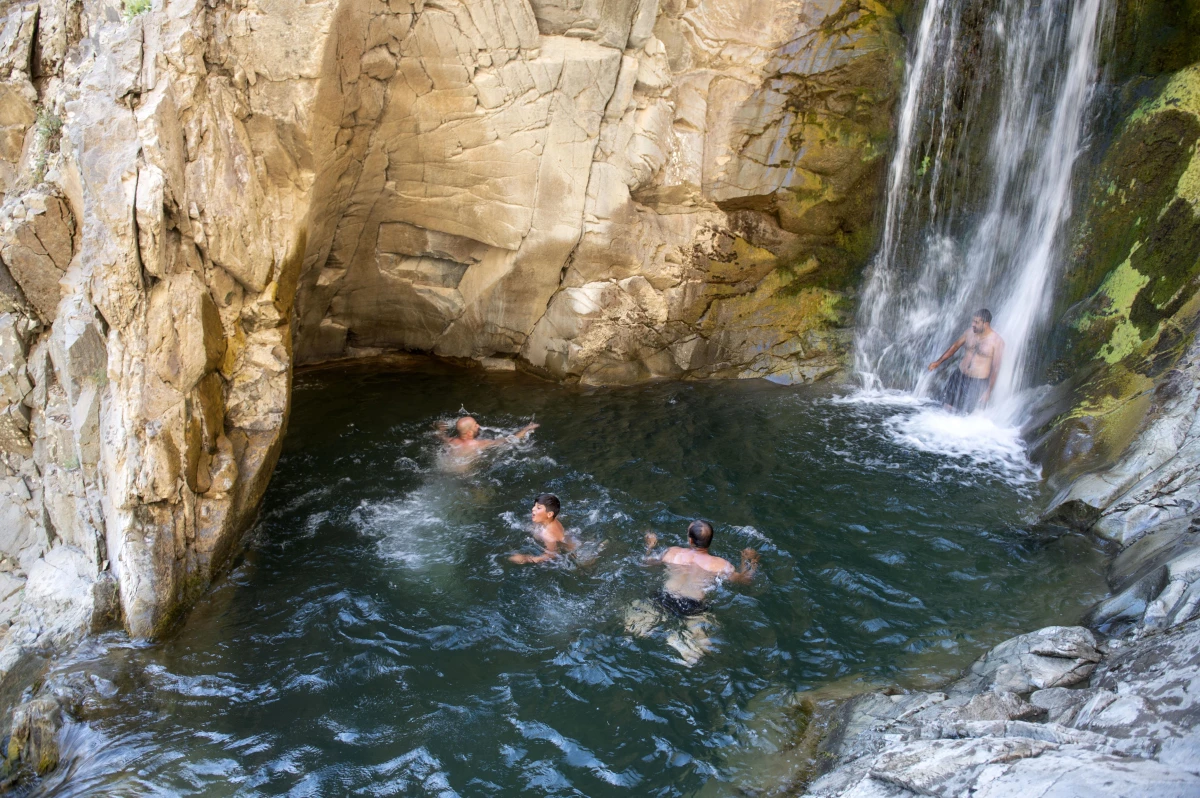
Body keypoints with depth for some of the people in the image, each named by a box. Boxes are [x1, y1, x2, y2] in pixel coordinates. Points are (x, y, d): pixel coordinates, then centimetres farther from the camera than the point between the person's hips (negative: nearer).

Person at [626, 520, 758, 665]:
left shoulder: (672, 552, 13)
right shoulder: (720, 565, 7)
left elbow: (649, 560, 30)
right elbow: (745, 578, 17)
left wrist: (650, 546, 51)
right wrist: (749, 561, 37)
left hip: (664, 598, 2)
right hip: (695, 607, -2)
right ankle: (678, 641, -31)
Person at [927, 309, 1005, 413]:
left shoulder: (997, 341, -14)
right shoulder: (970, 332, 0)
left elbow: (995, 367, -12)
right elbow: (955, 346, 15)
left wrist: (989, 391, -12)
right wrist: (938, 362, 16)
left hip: (978, 382, -5)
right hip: (960, 376, 5)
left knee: (966, 412, -1)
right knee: (948, 406, 4)